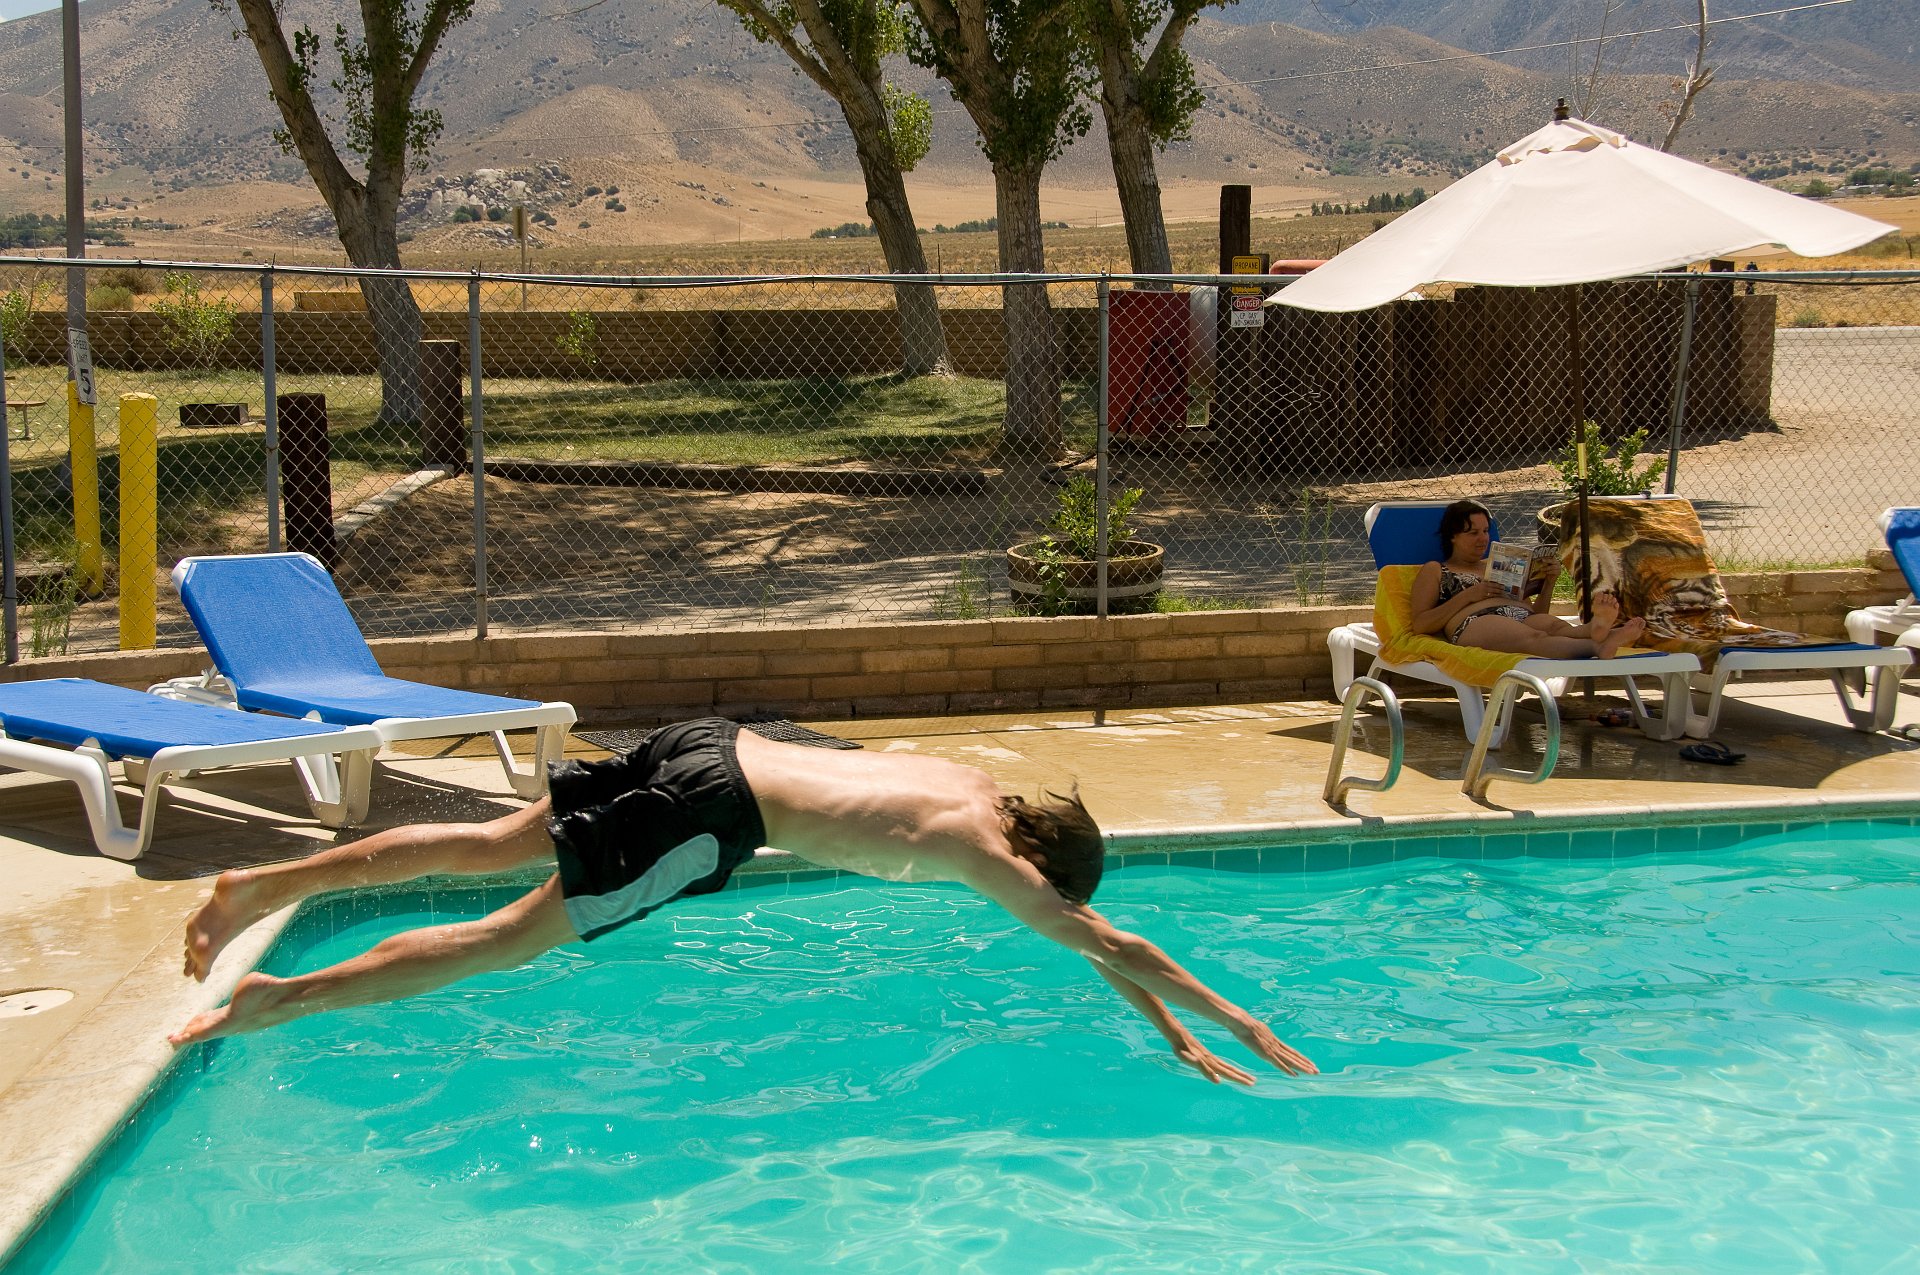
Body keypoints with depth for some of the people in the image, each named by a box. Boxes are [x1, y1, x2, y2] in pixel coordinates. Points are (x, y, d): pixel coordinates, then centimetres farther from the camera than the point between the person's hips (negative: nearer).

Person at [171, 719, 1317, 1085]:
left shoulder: (980, 785, 16)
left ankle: (265, 884, 19)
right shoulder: (985, 854, -7)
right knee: (505, 941, -4)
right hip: (715, 809, -8)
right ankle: (277, 1000, -2)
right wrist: (1259, 1039, -1)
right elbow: (1115, 947, -7)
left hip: (711, 747, 8)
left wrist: (1180, 1038, 30)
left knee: (490, 849, 14)